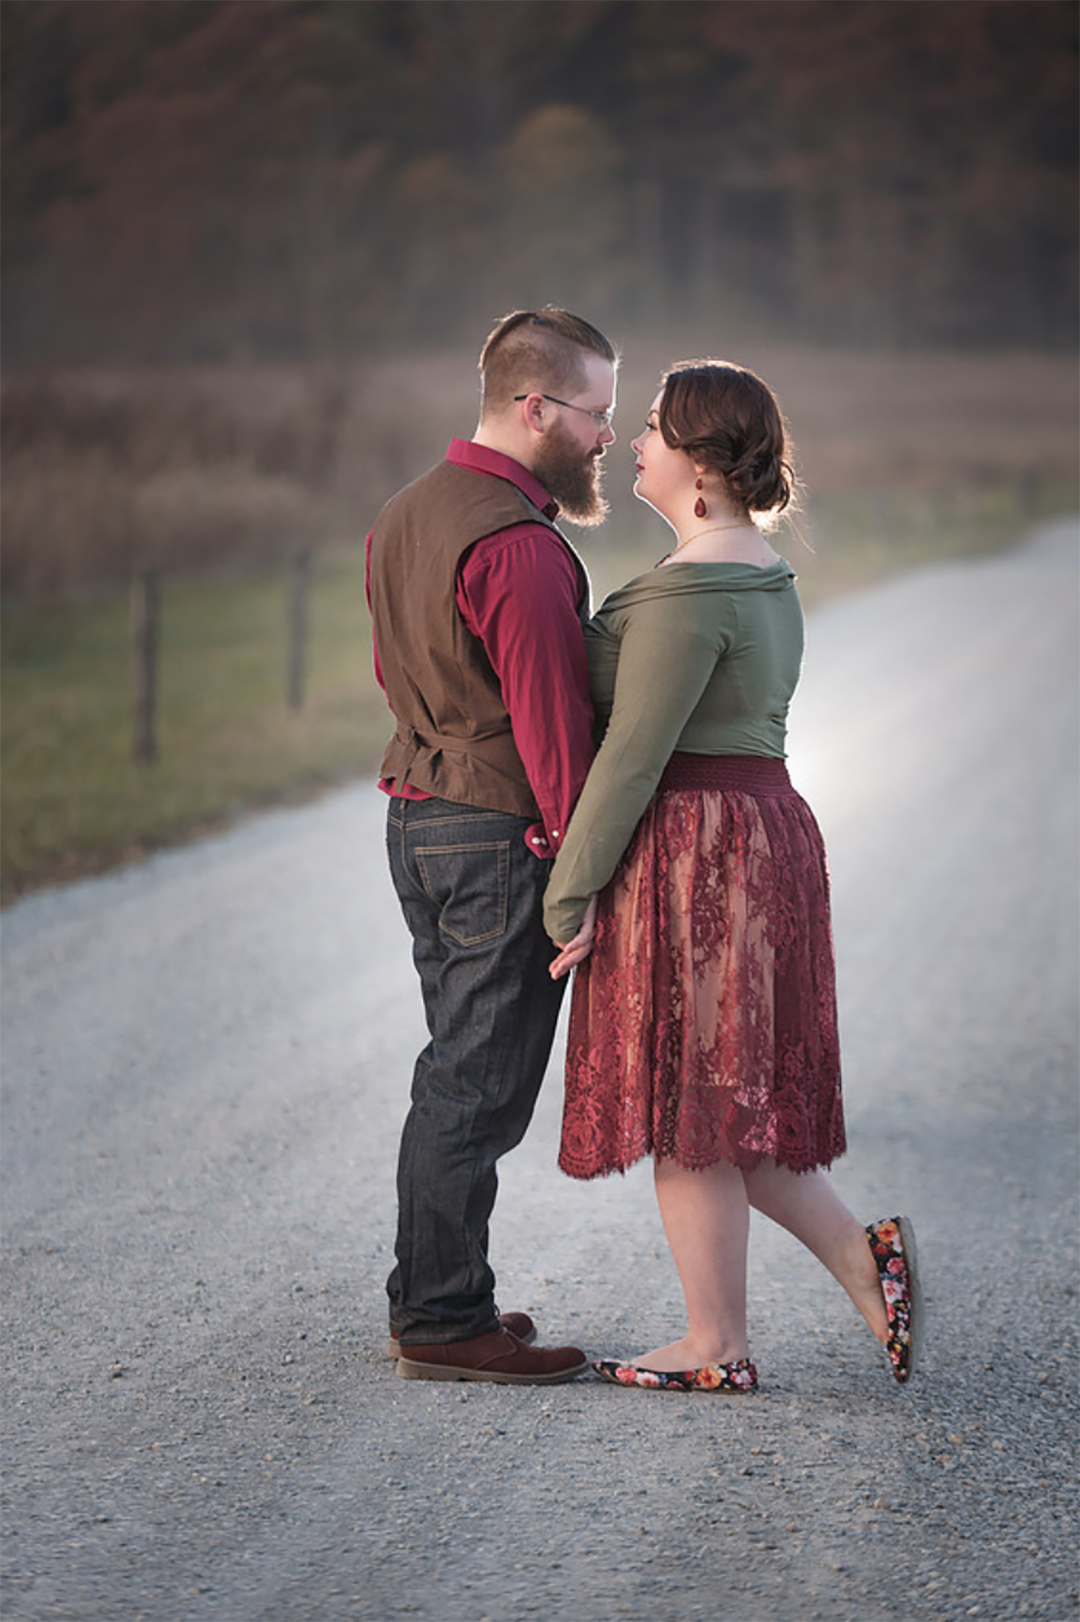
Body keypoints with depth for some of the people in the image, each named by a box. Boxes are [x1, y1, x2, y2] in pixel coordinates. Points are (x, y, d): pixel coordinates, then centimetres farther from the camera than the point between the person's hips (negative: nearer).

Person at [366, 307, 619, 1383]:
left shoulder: (403, 515, 11)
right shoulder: (518, 545, -20)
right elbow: (552, 723, -21)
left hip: (417, 813, 10)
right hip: (505, 834, -10)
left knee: (457, 1070, 17)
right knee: (480, 1086, -2)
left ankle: (428, 1299, 23)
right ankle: (446, 1324, 4)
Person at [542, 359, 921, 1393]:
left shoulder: (689, 590, -17)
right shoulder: (766, 576, 14)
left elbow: (633, 753, -19)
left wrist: (569, 891, -14)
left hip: (688, 851, -10)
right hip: (765, 831, 10)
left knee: (682, 1108, 0)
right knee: (716, 1098, 16)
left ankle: (719, 1348, 7)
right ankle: (860, 1255, 10)